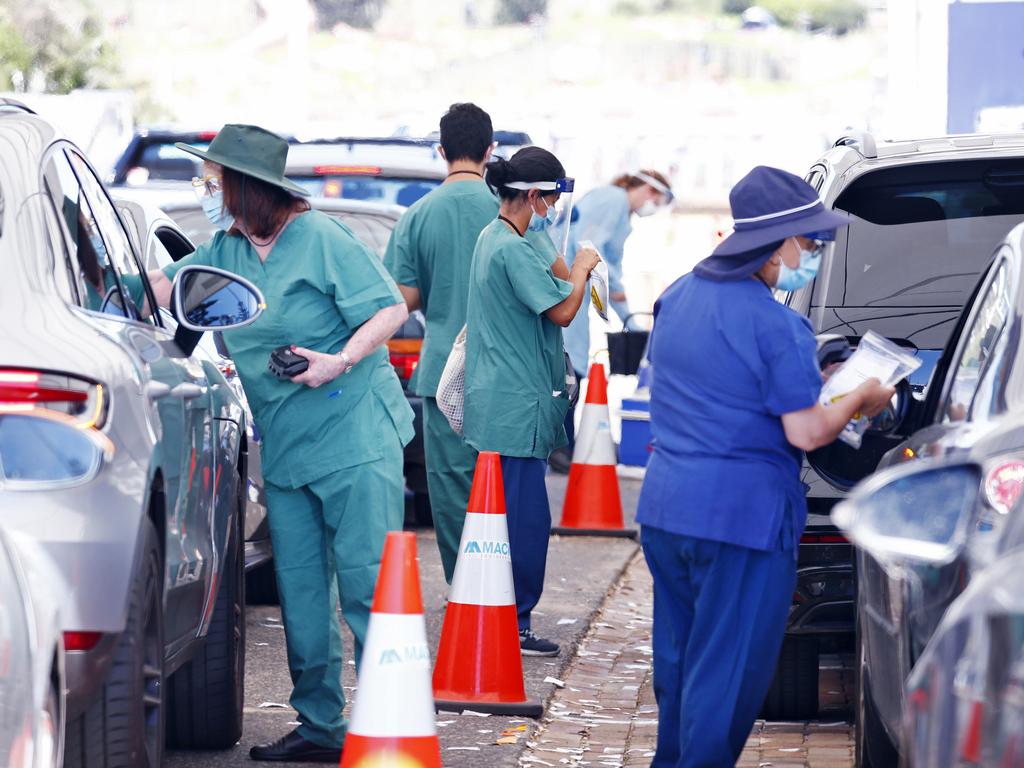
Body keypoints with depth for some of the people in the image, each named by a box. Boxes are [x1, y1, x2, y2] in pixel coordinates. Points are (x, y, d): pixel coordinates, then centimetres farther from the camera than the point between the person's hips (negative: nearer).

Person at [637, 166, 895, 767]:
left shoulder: (679, 296, 9)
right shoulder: (775, 324, -17)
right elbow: (806, 432, -18)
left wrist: (807, 378, 21)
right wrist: (859, 400, 0)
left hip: (664, 507, 8)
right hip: (742, 516, -8)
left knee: (679, 653, 21)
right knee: (729, 672, 1)